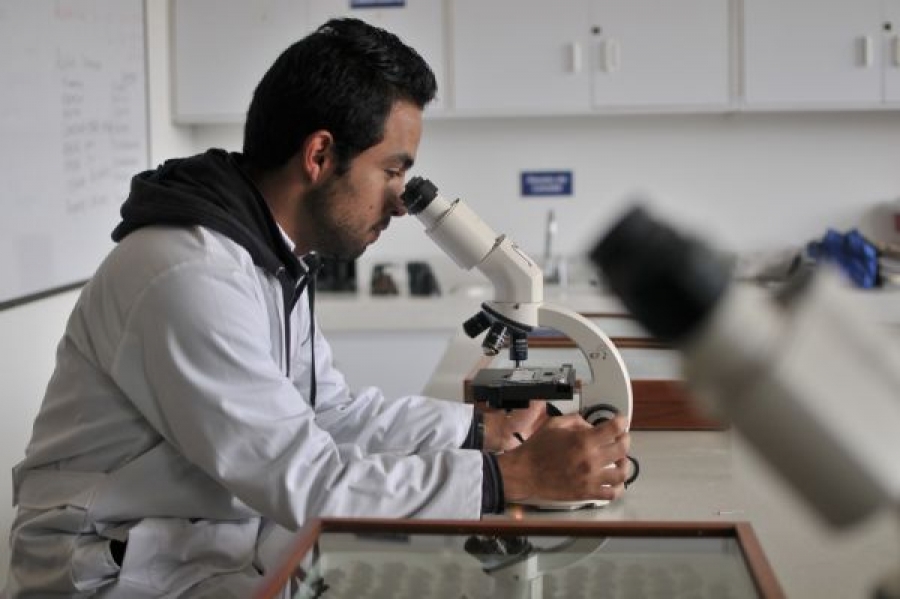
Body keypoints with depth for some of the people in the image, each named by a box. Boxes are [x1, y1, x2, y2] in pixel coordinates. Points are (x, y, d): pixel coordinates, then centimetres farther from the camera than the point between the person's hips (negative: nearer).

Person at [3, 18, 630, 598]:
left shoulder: (272, 257, 4)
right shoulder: (192, 277, -26)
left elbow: (332, 410, 11)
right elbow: (308, 482, -26)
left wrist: (488, 428, 2)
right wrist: (514, 477, -24)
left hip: (219, 544, 9)